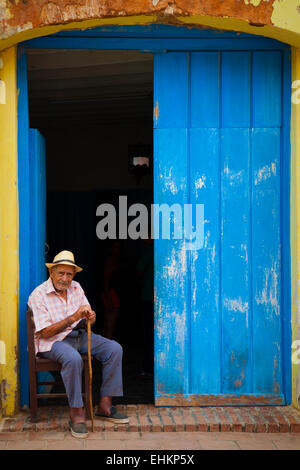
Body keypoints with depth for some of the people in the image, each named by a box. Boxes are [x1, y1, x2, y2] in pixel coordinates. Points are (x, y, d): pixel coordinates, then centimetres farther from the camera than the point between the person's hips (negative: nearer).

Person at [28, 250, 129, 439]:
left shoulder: (76, 288, 7)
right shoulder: (38, 295, -13)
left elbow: (87, 320, 11)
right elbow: (45, 333, -18)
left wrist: (90, 318, -16)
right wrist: (72, 318, -28)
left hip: (78, 335, 7)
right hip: (52, 341, -7)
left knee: (115, 349, -13)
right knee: (73, 358, -38)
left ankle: (105, 405, -10)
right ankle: (76, 413, -27)